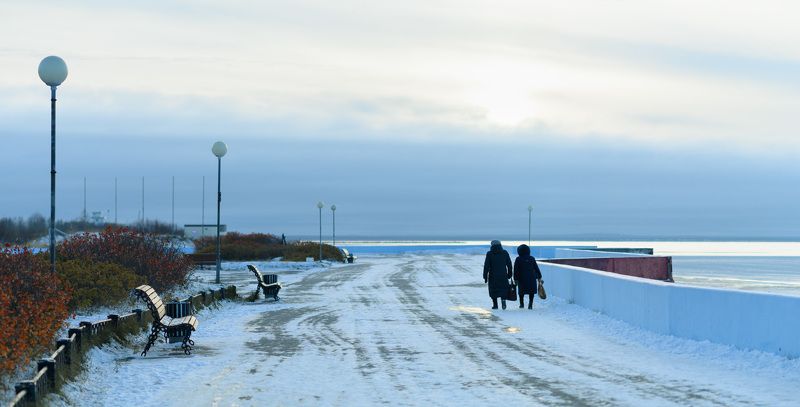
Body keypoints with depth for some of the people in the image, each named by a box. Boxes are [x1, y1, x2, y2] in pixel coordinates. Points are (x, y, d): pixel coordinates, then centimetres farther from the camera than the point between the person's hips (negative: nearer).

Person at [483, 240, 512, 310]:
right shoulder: (505, 253, 1)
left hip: (493, 276, -1)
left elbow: (486, 266, -7)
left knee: (493, 290, 13)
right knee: (503, 289, 12)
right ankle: (503, 299, -15)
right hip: (503, 275, 1)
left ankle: (495, 305, 13)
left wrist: (485, 277, -2)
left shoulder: (489, 254, -5)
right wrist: (509, 274, 13)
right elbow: (509, 264, 4)